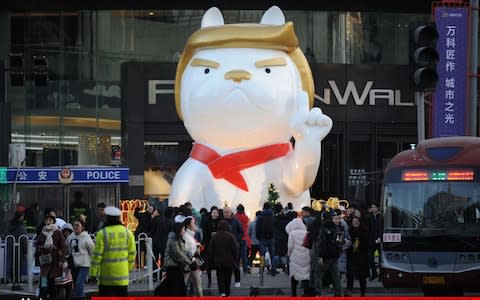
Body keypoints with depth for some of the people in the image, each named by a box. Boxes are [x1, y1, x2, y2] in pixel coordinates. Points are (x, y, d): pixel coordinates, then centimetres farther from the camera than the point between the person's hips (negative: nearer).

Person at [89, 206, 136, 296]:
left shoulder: (102, 233, -11)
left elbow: (97, 254, -12)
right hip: (122, 272, 3)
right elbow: (132, 252, 7)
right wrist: (129, 267, 20)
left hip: (106, 272, -3)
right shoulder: (127, 232, 2)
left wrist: (93, 272, -7)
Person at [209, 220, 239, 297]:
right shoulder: (231, 237, -7)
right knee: (228, 278, 11)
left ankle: (222, 292, -19)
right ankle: (227, 293, 17)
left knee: (220, 277, 1)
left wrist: (211, 261, 11)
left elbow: (211, 250, 4)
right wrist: (236, 260, 4)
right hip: (229, 262, 0)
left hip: (218, 261, 0)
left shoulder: (214, 237, -1)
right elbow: (235, 249, -5)